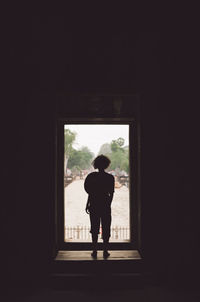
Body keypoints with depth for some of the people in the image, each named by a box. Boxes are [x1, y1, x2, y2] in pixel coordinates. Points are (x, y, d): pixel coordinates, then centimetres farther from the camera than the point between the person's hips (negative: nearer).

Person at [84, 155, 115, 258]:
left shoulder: (92, 176, -7)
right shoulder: (110, 177, -5)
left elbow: (90, 192, -5)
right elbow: (111, 194, -2)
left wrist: (88, 204, 6)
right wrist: (108, 204, 9)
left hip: (94, 204, 0)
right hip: (106, 205, 0)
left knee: (94, 228, 10)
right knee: (106, 228, 9)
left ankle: (95, 251, 11)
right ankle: (105, 251, 11)